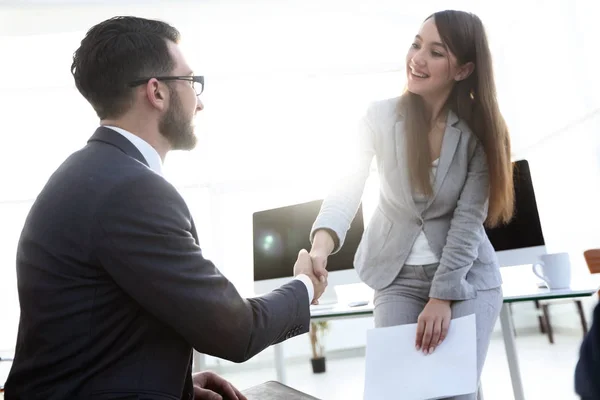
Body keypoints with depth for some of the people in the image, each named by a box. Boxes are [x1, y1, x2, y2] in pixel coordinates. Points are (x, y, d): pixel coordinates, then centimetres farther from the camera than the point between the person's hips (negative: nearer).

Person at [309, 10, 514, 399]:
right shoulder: (380, 116, -8)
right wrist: (322, 243, -34)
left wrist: (443, 296, -16)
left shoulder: (480, 130, -9)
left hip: (467, 277, 0)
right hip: (398, 276, 1)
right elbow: (347, 190, -15)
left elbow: (469, 218, -12)